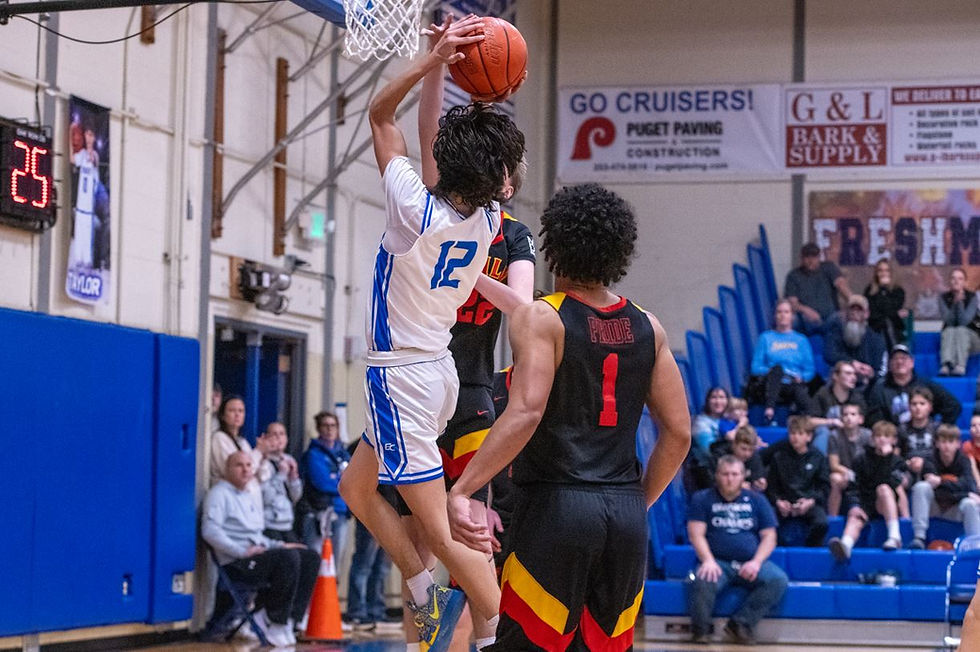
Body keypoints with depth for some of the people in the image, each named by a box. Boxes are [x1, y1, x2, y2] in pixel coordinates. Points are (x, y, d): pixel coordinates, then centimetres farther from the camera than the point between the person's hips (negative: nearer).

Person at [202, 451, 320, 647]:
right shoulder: (219, 494, -1)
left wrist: (279, 545, 12)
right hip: (236, 564, -9)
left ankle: (288, 618, -13)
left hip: (258, 555, 9)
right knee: (289, 557, -30)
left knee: (311, 557, -7)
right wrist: (242, 552, -21)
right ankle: (275, 622, -19)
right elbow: (210, 531, -15)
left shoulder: (253, 497, 27)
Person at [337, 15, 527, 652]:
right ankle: (427, 595, 22)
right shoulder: (489, 218, -5)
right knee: (358, 488, 25)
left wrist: (432, 61, -20)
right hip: (437, 367, 8)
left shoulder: (418, 211, -23)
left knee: (443, 532, -5)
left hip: (401, 377, -8)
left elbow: (380, 114, -12)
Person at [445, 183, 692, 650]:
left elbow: (526, 413, -20)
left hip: (556, 506, -5)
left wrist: (460, 491, -21)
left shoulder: (541, 318, -6)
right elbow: (678, 433, 9)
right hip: (627, 514, 5)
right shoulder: (647, 327, 10)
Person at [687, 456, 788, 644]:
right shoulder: (702, 499, 12)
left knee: (778, 580, -29)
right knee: (703, 582, -37)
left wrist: (756, 562, -8)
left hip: (751, 563, 2)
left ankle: (741, 624, -22)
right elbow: (696, 535, 1)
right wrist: (708, 561, -17)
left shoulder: (756, 500, 17)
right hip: (718, 562, -2)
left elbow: (769, 537, 11)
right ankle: (701, 629, -12)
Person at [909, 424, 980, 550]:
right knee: (921, 486, -28)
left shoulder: (963, 461, -6)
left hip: (954, 511, 0)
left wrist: (941, 482, -30)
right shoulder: (931, 461, -10)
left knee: (970, 504, -32)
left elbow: (967, 484, -23)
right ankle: (919, 538, -32)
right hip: (933, 508, 0)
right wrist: (967, 494, -27)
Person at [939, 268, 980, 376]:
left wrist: (960, 302, -23)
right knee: (949, 330, -31)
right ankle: (946, 365, -56)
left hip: (969, 336, -1)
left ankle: (960, 367, -53)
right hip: (949, 336, 1)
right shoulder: (944, 298, 0)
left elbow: (965, 321, -17)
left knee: (961, 330, -33)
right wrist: (955, 303, -21)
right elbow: (948, 321, -12)